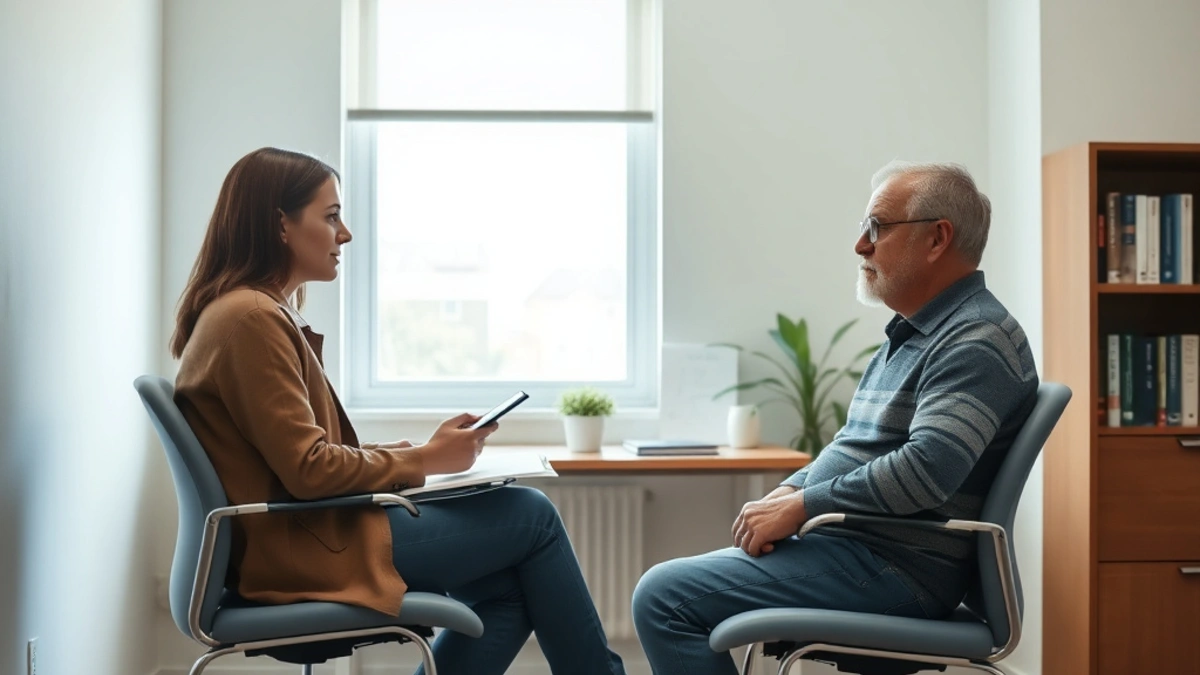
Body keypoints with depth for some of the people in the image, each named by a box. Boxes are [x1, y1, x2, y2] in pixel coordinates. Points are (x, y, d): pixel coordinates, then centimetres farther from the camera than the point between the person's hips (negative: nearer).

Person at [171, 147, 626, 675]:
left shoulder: (267, 314, 14)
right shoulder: (250, 317, -16)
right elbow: (308, 470, -20)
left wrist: (401, 452, 3)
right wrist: (424, 460, -9)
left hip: (305, 537, 9)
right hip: (305, 551, -9)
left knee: (508, 588, 3)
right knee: (530, 516, -2)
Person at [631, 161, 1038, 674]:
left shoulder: (977, 340, -15)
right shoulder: (910, 335, 19)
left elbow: (926, 467, -27)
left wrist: (799, 506, -19)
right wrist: (786, 492, 3)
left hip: (895, 569, -11)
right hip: (847, 542, 11)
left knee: (664, 597, -17)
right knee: (667, 588, 15)